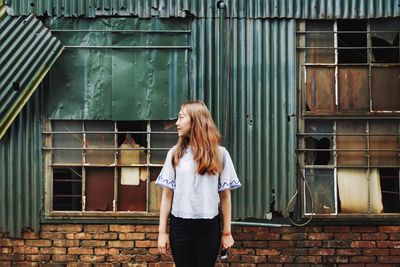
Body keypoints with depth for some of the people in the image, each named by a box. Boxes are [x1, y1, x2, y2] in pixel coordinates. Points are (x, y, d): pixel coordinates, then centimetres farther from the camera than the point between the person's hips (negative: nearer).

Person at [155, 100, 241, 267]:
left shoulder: (219, 154, 2)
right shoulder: (175, 153, 5)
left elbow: (225, 195, 4)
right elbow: (167, 194, 4)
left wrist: (227, 232, 3)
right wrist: (162, 231, 0)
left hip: (209, 227, -1)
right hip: (180, 226, 1)